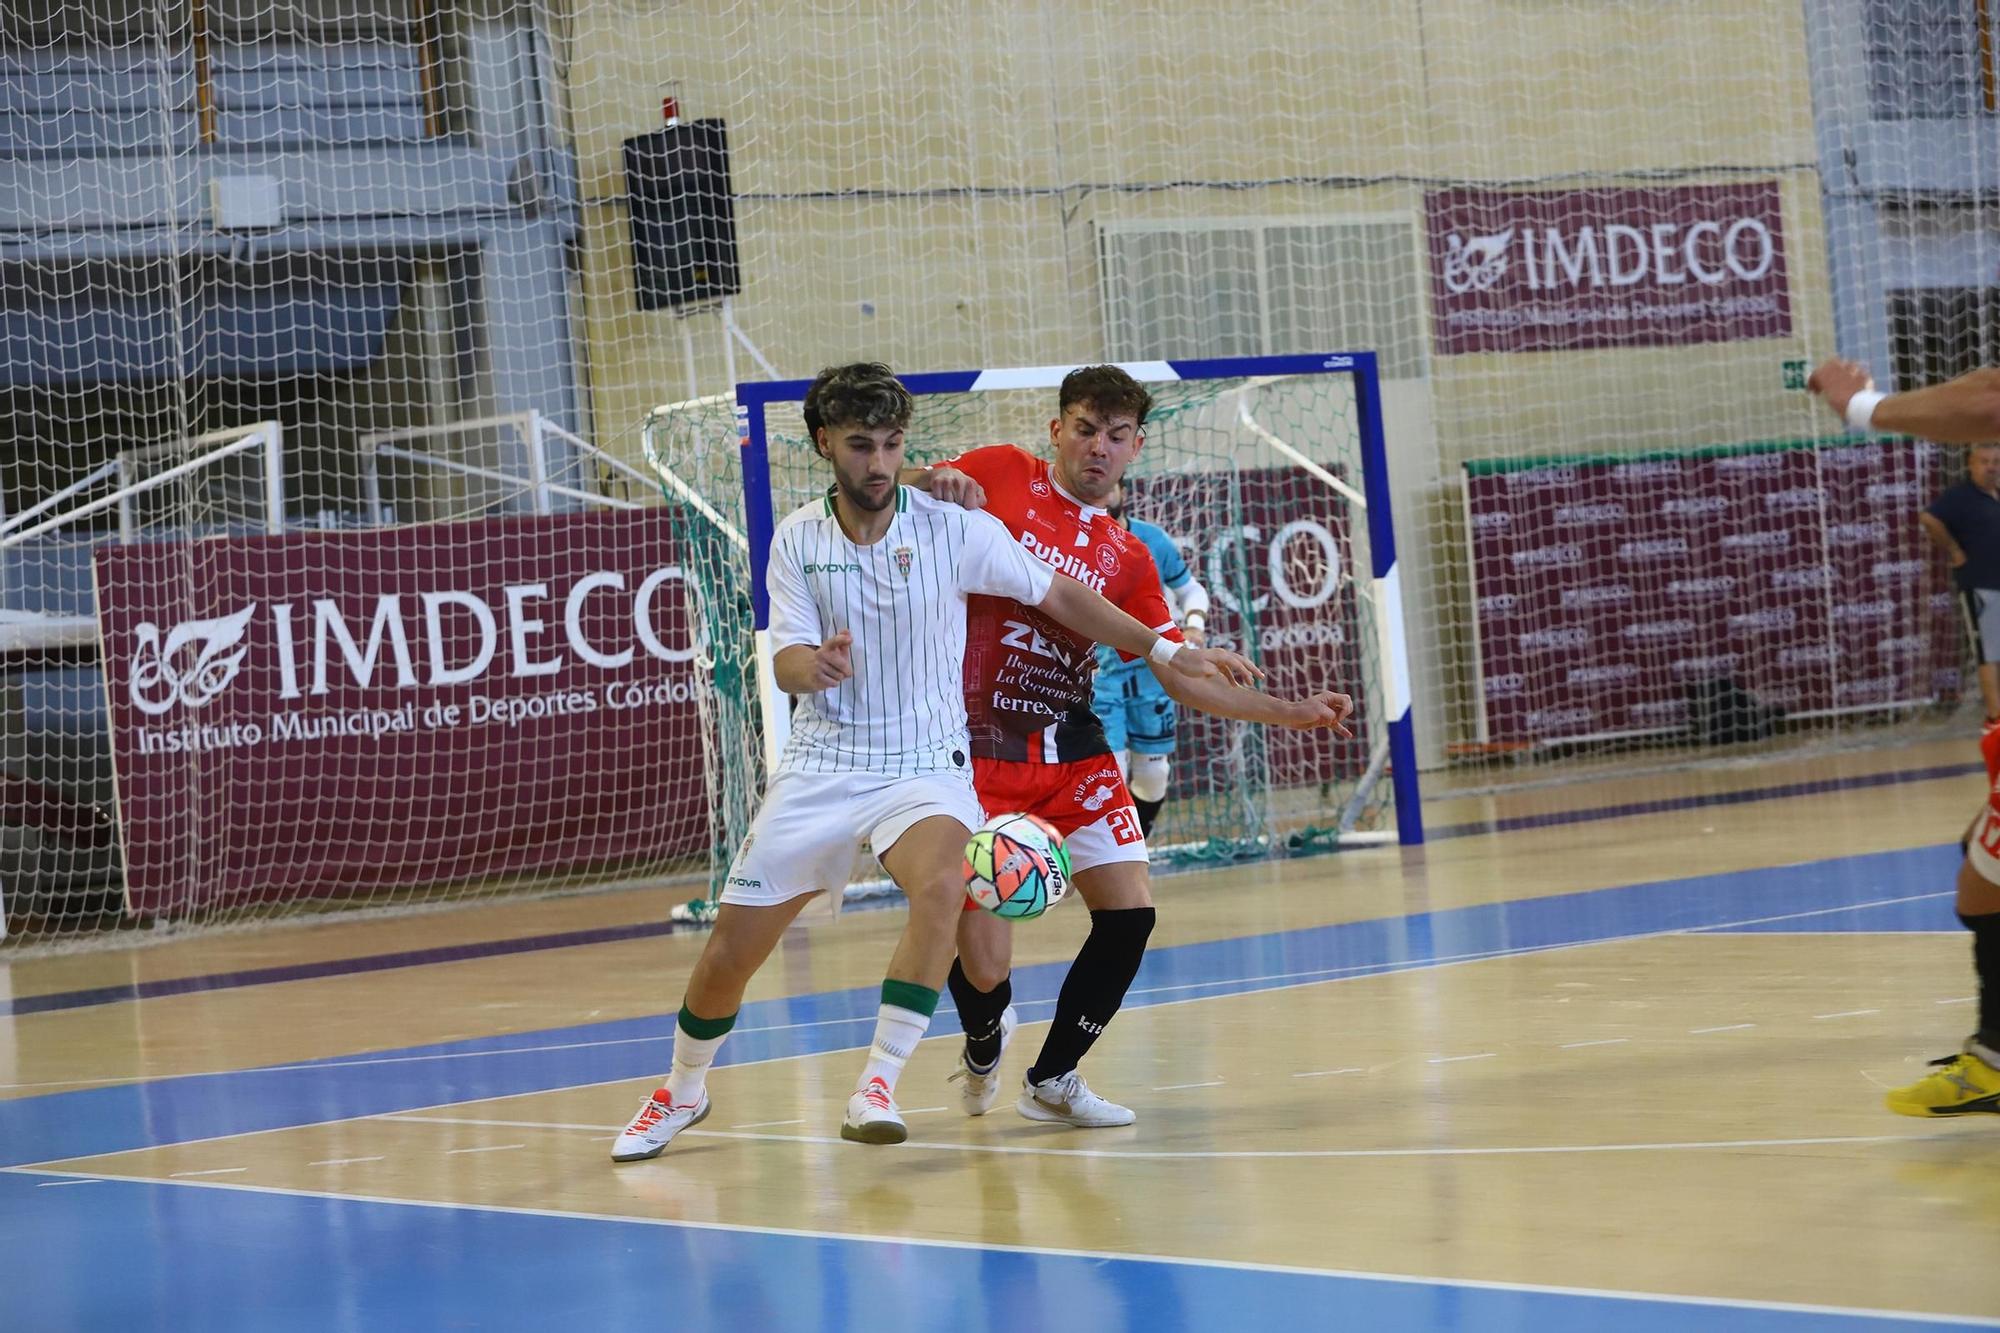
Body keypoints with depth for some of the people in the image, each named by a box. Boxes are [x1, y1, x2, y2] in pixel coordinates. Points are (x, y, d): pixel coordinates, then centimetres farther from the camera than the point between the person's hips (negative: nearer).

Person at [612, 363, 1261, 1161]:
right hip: (820, 764, 2)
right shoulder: (797, 539, -2)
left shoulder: (955, 530, -6)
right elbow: (786, 662, -7)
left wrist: (1166, 653, 2)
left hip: (924, 765, -2)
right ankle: (683, 1090, 29)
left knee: (942, 888, -34)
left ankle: (877, 1087, -28)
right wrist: (815, 664, -32)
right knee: (730, 954, 1)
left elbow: (1059, 597, 4)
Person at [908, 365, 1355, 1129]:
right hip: (976, 752, -5)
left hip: (1070, 750, 5)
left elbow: (1184, 678, 11)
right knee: (983, 964, -9)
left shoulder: (1127, 557, 11)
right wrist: (936, 485, -24)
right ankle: (984, 1047, 28)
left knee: (1130, 913, -4)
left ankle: (1053, 1080, 17)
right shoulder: (1001, 476, 0)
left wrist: (1292, 713, 2)